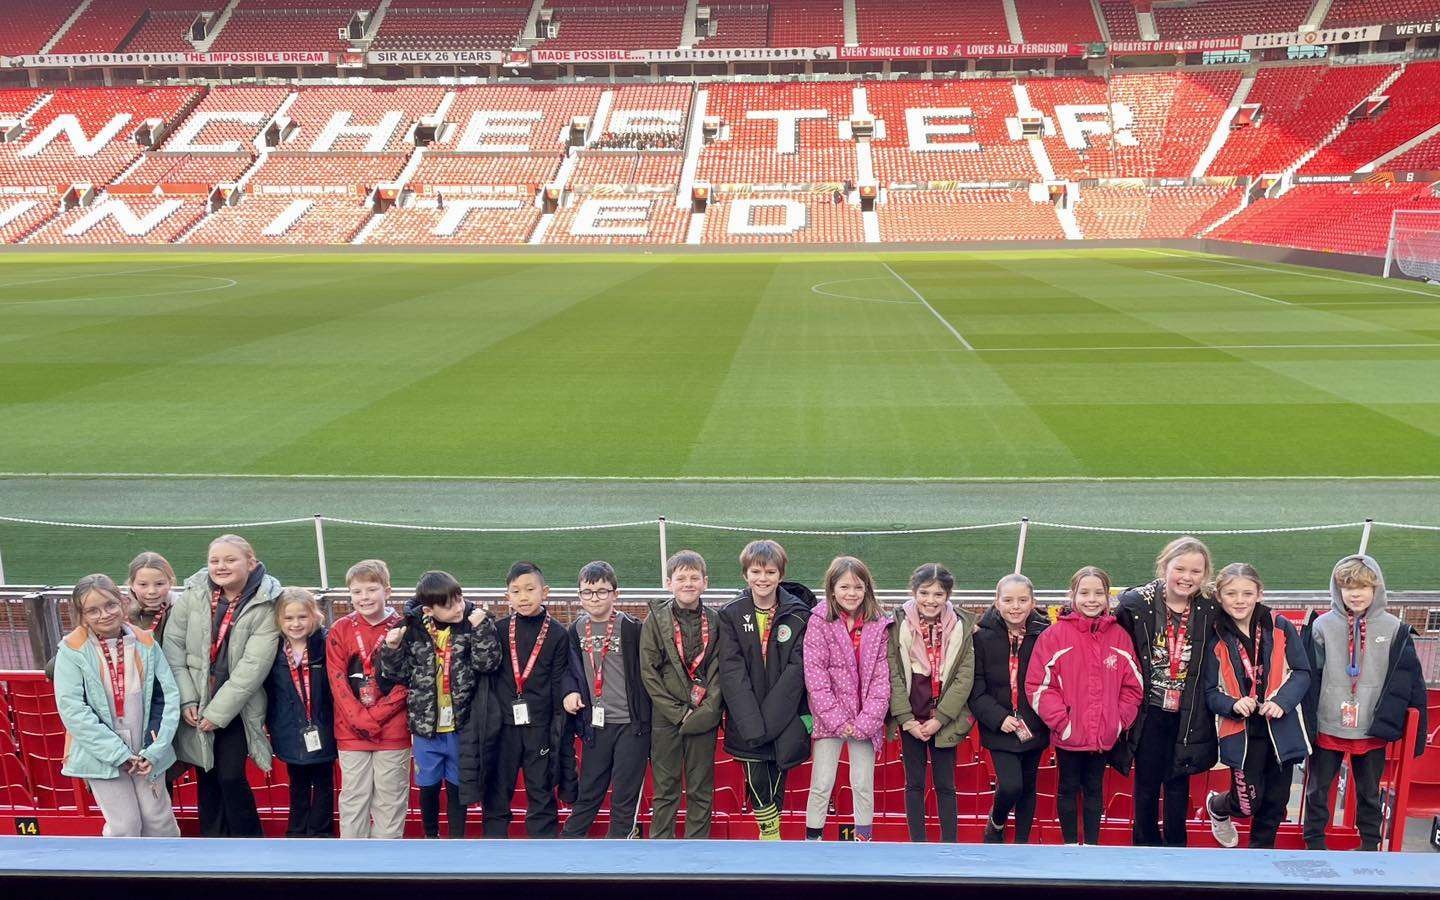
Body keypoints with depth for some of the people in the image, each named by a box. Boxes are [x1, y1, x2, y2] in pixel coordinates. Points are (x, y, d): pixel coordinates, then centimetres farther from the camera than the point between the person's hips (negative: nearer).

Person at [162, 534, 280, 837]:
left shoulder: (264, 605, -13)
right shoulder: (194, 593, -3)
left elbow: (253, 666, -16)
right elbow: (173, 644, -3)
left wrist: (218, 712, -15)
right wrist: (187, 700, -9)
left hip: (237, 707, -3)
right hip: (196, 706, 3)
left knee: (231, 776, -6)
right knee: (206, 776, 11)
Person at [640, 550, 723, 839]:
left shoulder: (715, 622, 3)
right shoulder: (656, 620, -2)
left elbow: (720, 671, 1)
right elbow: (648, 672, -5)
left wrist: (705, 712, -11)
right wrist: (678, 712, -9)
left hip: (704, 716, 1)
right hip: (666, 716, -1)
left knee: (701, 788, 7)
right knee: (665, 788, 5)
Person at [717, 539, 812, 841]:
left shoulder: (798, 614, -2)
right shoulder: (731, 614, 0)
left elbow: (798, 668, -7)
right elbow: (732, 671, -7)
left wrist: (769, 717, -15)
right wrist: (751, 723, -17)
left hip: (785, 719, 0)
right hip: (747, 720, 0)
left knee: (777, 780, 7)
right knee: (756, 782, -1)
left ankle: (770, 836, 26)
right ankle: (772, 837, 19)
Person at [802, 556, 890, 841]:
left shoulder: (878, 625, 1)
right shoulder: (819, 622, -6)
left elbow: (881, 677, -2)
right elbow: (815, 675, -10)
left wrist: (866, 721, -10)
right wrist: (837, 720, -14)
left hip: (865, 721, 2)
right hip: (829, 718, -2)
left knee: (863, 786, 8)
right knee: (821, 786, 2)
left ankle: (864, 838, 21)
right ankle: (812, 838, 14)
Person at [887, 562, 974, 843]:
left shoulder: (961, 627, -3)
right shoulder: (898, 625, -4)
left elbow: (965, 677, -6)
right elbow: (894, 675, -6)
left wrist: (940, 719, -11)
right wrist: (907, 720, -11)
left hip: (944, 721, 0)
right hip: (910, 720, 0)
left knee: (945, 785, 6)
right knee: (914, 783, 9)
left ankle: (950, 844, 16)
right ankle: (917, 844, 17)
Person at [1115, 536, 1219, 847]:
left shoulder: (1209, 611, -3)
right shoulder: (1136, 603, -10)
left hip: (1188, 714, 1)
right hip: (1149, 709, -1)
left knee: (1178, 780, 11)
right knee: (1146, 780, 10)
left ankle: (1176, 846, 26)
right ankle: (1146, 843, 26)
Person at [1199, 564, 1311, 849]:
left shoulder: (1281, 628, -3)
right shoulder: (1216, 638, -5)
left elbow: (1302, 673, -1)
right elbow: (1210, 692, -1)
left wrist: (1282, 702, -17)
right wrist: (1233, 705, -20)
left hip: (1281, 727, 2)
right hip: (1241, 732, -2)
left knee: (1275, 801, 12)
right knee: (1249, 802, -2)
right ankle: (1216, 806, 32)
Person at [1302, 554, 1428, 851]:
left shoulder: (1394, 629, -3)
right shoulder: (1323, 626, -6)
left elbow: (1408, 681, 2)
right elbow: (1310, 677, -4)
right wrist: (1306, 723, -7)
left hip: (1373, 730, 1)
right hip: (1328, 727, -1)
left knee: (1369, 792, 17)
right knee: (1318, 789, 11)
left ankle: (1370, 843, 34)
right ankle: (1314, 842, 27)